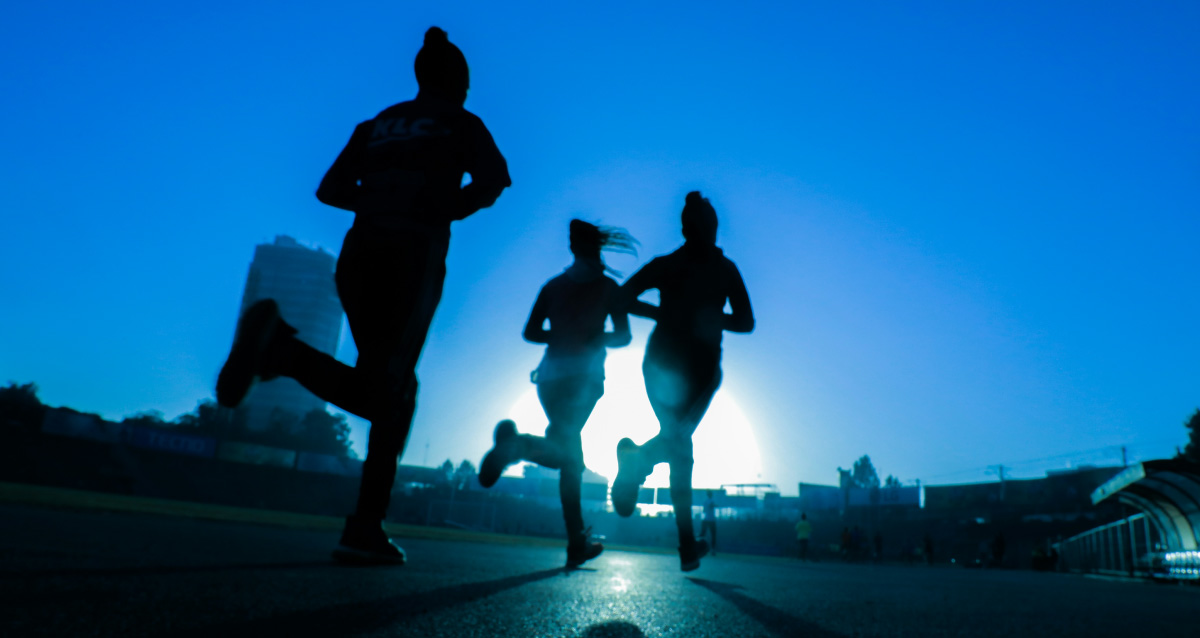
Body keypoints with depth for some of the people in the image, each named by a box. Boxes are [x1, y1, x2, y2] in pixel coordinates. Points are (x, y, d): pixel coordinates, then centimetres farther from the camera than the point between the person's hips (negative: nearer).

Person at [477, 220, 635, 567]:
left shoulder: (553, 285, 13)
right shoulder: (607, 285, 5)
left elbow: (531, 332, 7)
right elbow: (623, 336, 1)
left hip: (551, 374, 4)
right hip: (584, 374, -4)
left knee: (571, 456, 11)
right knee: (565, 452, -11)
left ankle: (577, 542, 8)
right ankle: (519, 444, -42)